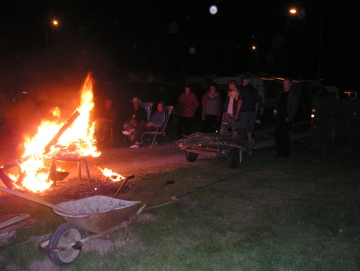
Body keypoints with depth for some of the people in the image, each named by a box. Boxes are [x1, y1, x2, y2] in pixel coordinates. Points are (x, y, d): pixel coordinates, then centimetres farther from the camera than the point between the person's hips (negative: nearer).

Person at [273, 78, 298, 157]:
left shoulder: (292, 94, -6)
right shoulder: (281, 93, 16)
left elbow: (294, 108, -9)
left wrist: (289, 118, -14)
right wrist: (275, 110, 4)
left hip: (286, 119, -7)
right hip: (279, 117, 7)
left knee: (285, 136, -3)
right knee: (277, 135, 8)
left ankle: (286, 153, 6)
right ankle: (279, 152, 19)